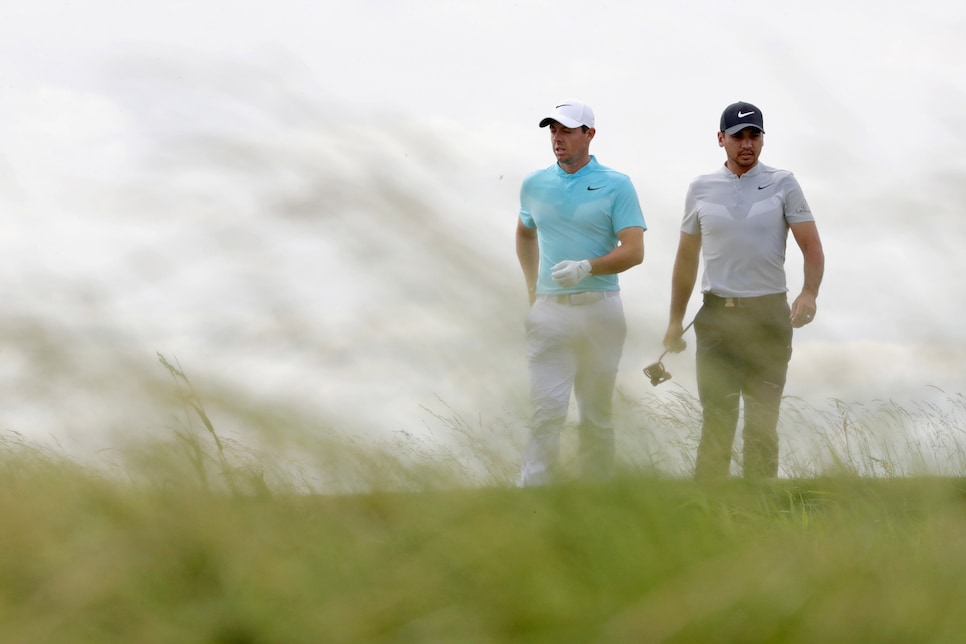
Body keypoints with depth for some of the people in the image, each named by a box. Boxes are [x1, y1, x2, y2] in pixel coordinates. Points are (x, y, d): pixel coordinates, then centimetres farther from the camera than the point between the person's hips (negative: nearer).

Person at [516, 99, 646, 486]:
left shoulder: (616, 186, -1)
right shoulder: (534, 184, 9)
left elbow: (634, 251, -9)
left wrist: (587, 267, -23)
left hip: (600, 310, -1)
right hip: (550, 311, 1)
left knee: (597, 413, 6)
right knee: (547, 410, -10)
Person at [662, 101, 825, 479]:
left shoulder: (783, 185, 3)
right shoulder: (702, 189, 10)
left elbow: (811, 246, -3)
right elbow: (687, 258, 16)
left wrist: (809, 293, -22)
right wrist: (675, 320, 12)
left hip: (769, 315, -1)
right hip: (717, 315, 1)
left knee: (763, 419, 1)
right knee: (716, 419, -2)